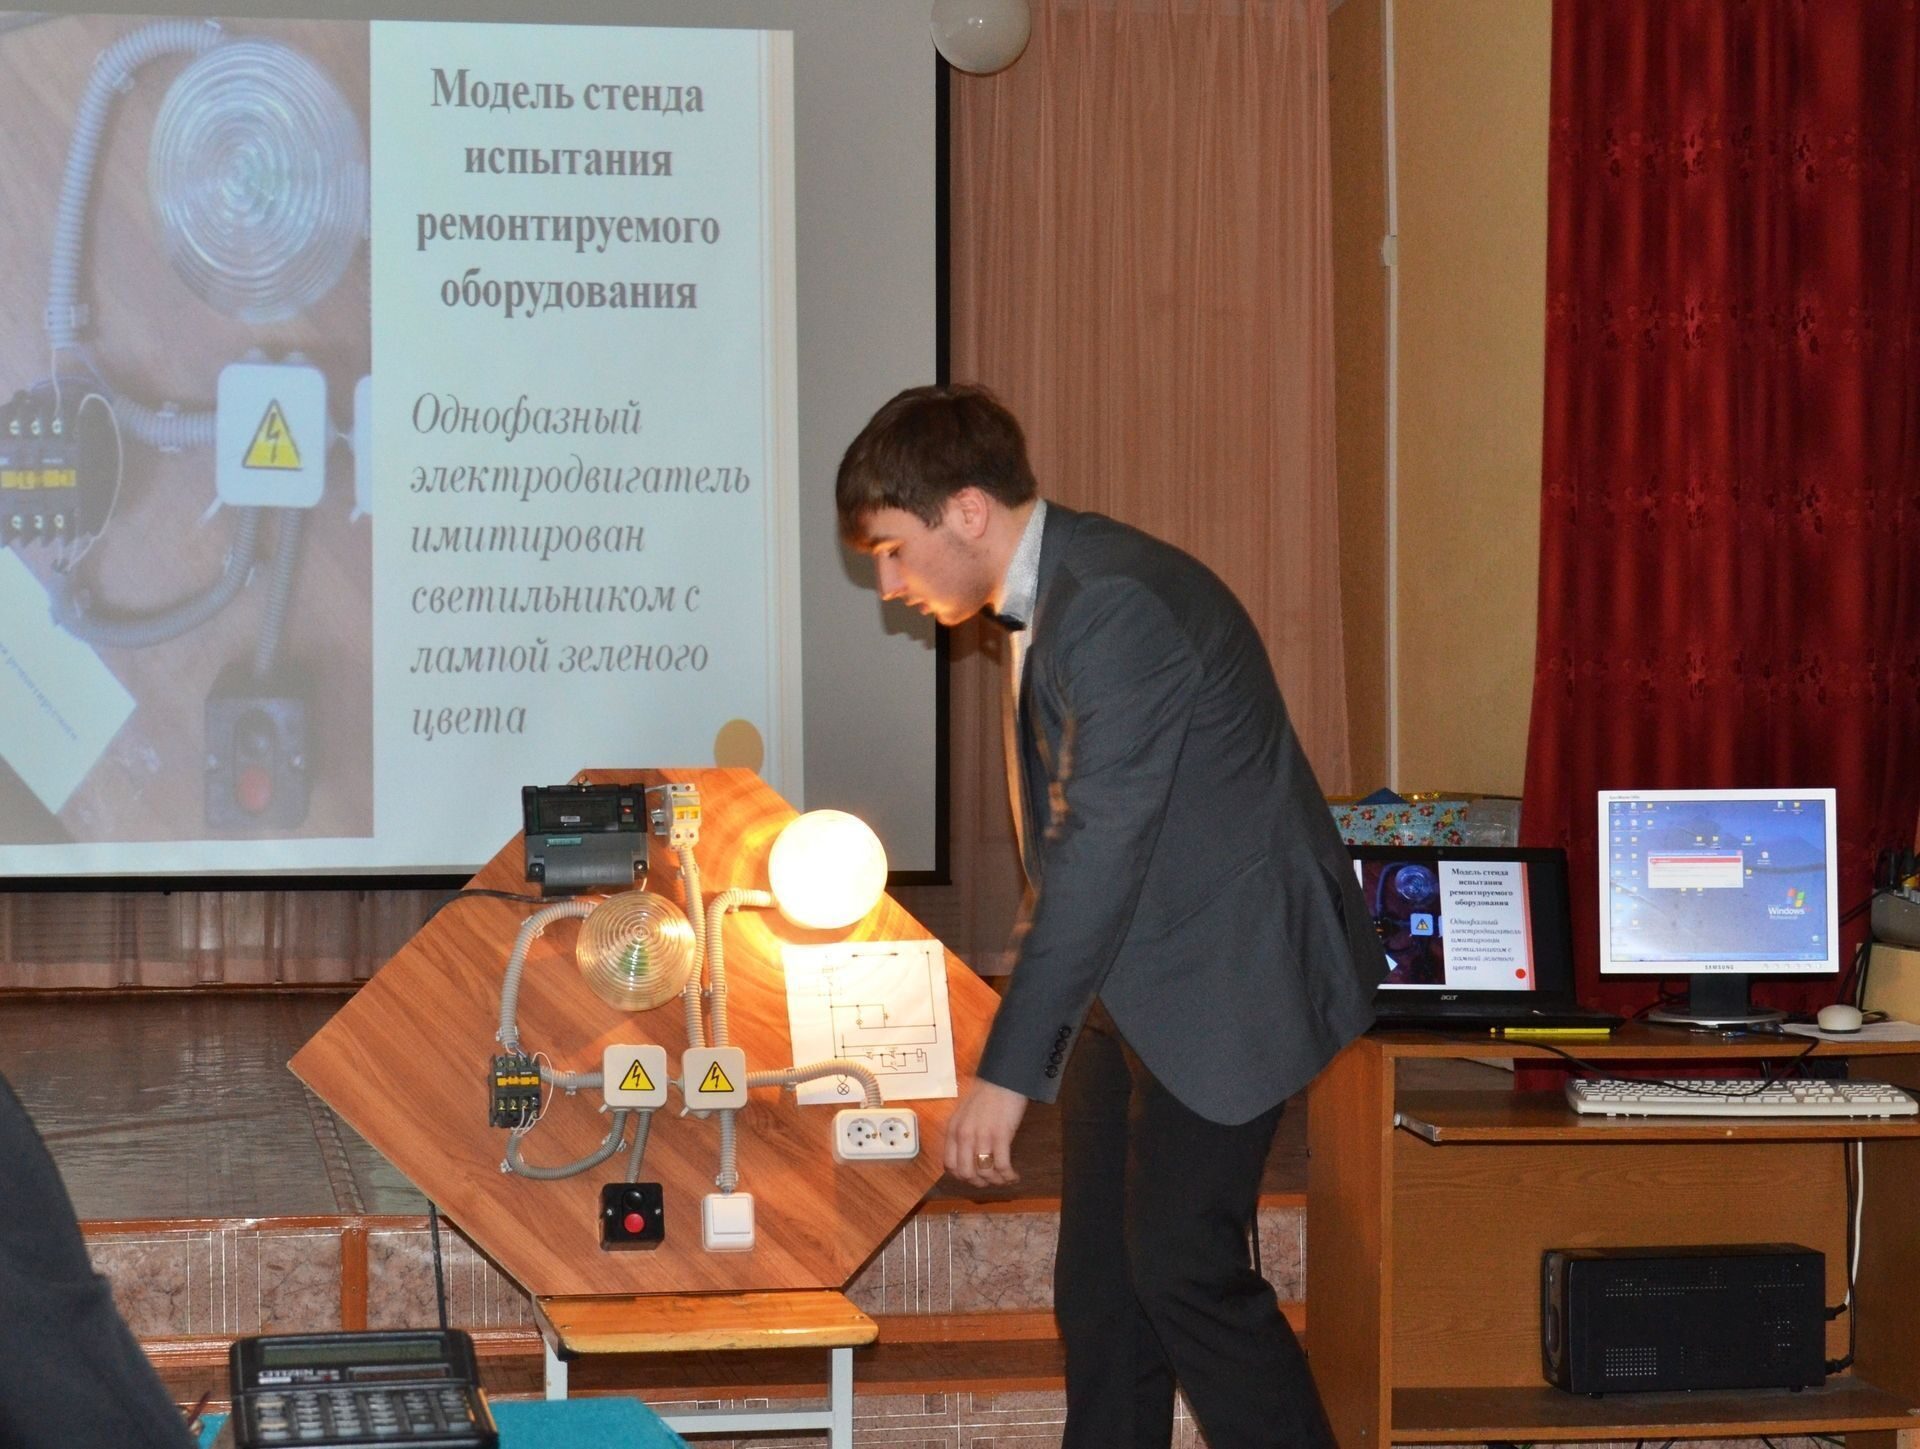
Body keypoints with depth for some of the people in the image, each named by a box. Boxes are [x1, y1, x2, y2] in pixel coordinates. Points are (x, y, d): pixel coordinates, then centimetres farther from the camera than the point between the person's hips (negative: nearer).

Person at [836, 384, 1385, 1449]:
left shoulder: (1118, 606, -23)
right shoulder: (1046, 599, 10)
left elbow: (1102, 848, -27)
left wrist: (1007, 1075, -26)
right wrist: (1030, 1045, 18)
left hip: (1224, 976, -10)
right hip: (1128, 988, 10)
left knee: (1183, 1267, -11)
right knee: (1098, 1282, 8)